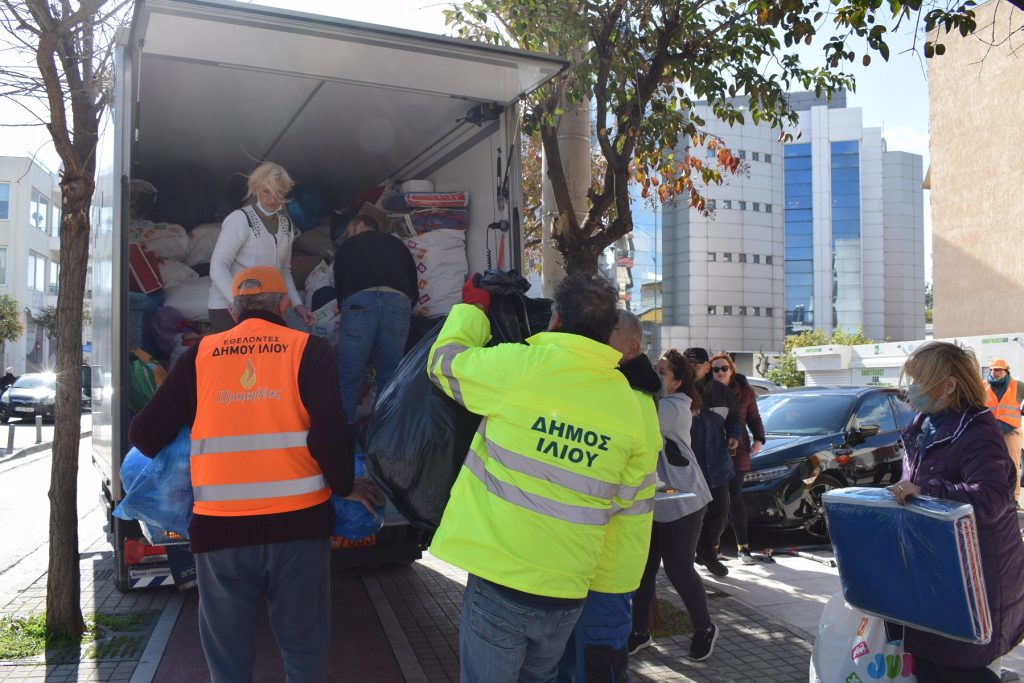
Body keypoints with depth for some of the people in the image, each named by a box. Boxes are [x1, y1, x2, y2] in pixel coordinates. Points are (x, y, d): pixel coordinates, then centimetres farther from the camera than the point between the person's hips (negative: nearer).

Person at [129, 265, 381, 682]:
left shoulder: (201, 355, 5)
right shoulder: (308, 349, -1)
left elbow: (144, 435, 5)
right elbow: (329, 432, -13)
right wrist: (345, 486, 3)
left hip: (218, 526, 2)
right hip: (298, 522, -1)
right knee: (303, 647, 17)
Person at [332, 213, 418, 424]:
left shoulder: (348, 245, 28)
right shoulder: (398, 245, 33)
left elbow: (339, 283, 27)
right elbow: (414, 289, 27)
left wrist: (343, 310, 41)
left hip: (360, 301, -2)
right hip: (399, 302, 2)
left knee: (349, 377, 3)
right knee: (389, 377, 11)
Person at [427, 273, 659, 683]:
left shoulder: (520, 365, -15)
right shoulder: (631, 409, -1)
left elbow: (443, 361, 3)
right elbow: (633, 515, 5)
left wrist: (472, 308, 20)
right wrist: (610, 583, 18)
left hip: (498, 584, -4)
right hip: (567, 595, 4)